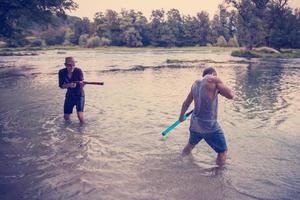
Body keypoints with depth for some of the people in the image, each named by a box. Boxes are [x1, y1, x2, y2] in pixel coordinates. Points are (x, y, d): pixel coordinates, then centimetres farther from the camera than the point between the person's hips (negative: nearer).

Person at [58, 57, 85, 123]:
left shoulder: (78, 71, -20)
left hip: (79, 95, -3)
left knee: (80, 116, -19)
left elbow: (81, 86, -23)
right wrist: (69, 85, -29)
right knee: (66, 117, 5)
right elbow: (61, 86, -9)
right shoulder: (62, 72, -12)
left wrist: (82, 84, -47)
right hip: (69, 95, 3)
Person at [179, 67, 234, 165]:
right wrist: (219, 89, 5)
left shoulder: (196, 83, 7)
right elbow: (230, 95, -13)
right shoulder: (213, 79, -12)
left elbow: (186, 102, 18)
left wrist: (181, 115, 33)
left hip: (194, 123, 7)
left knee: (190, 144, 31)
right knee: (223, 152, 7)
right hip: (209, 125, -7)